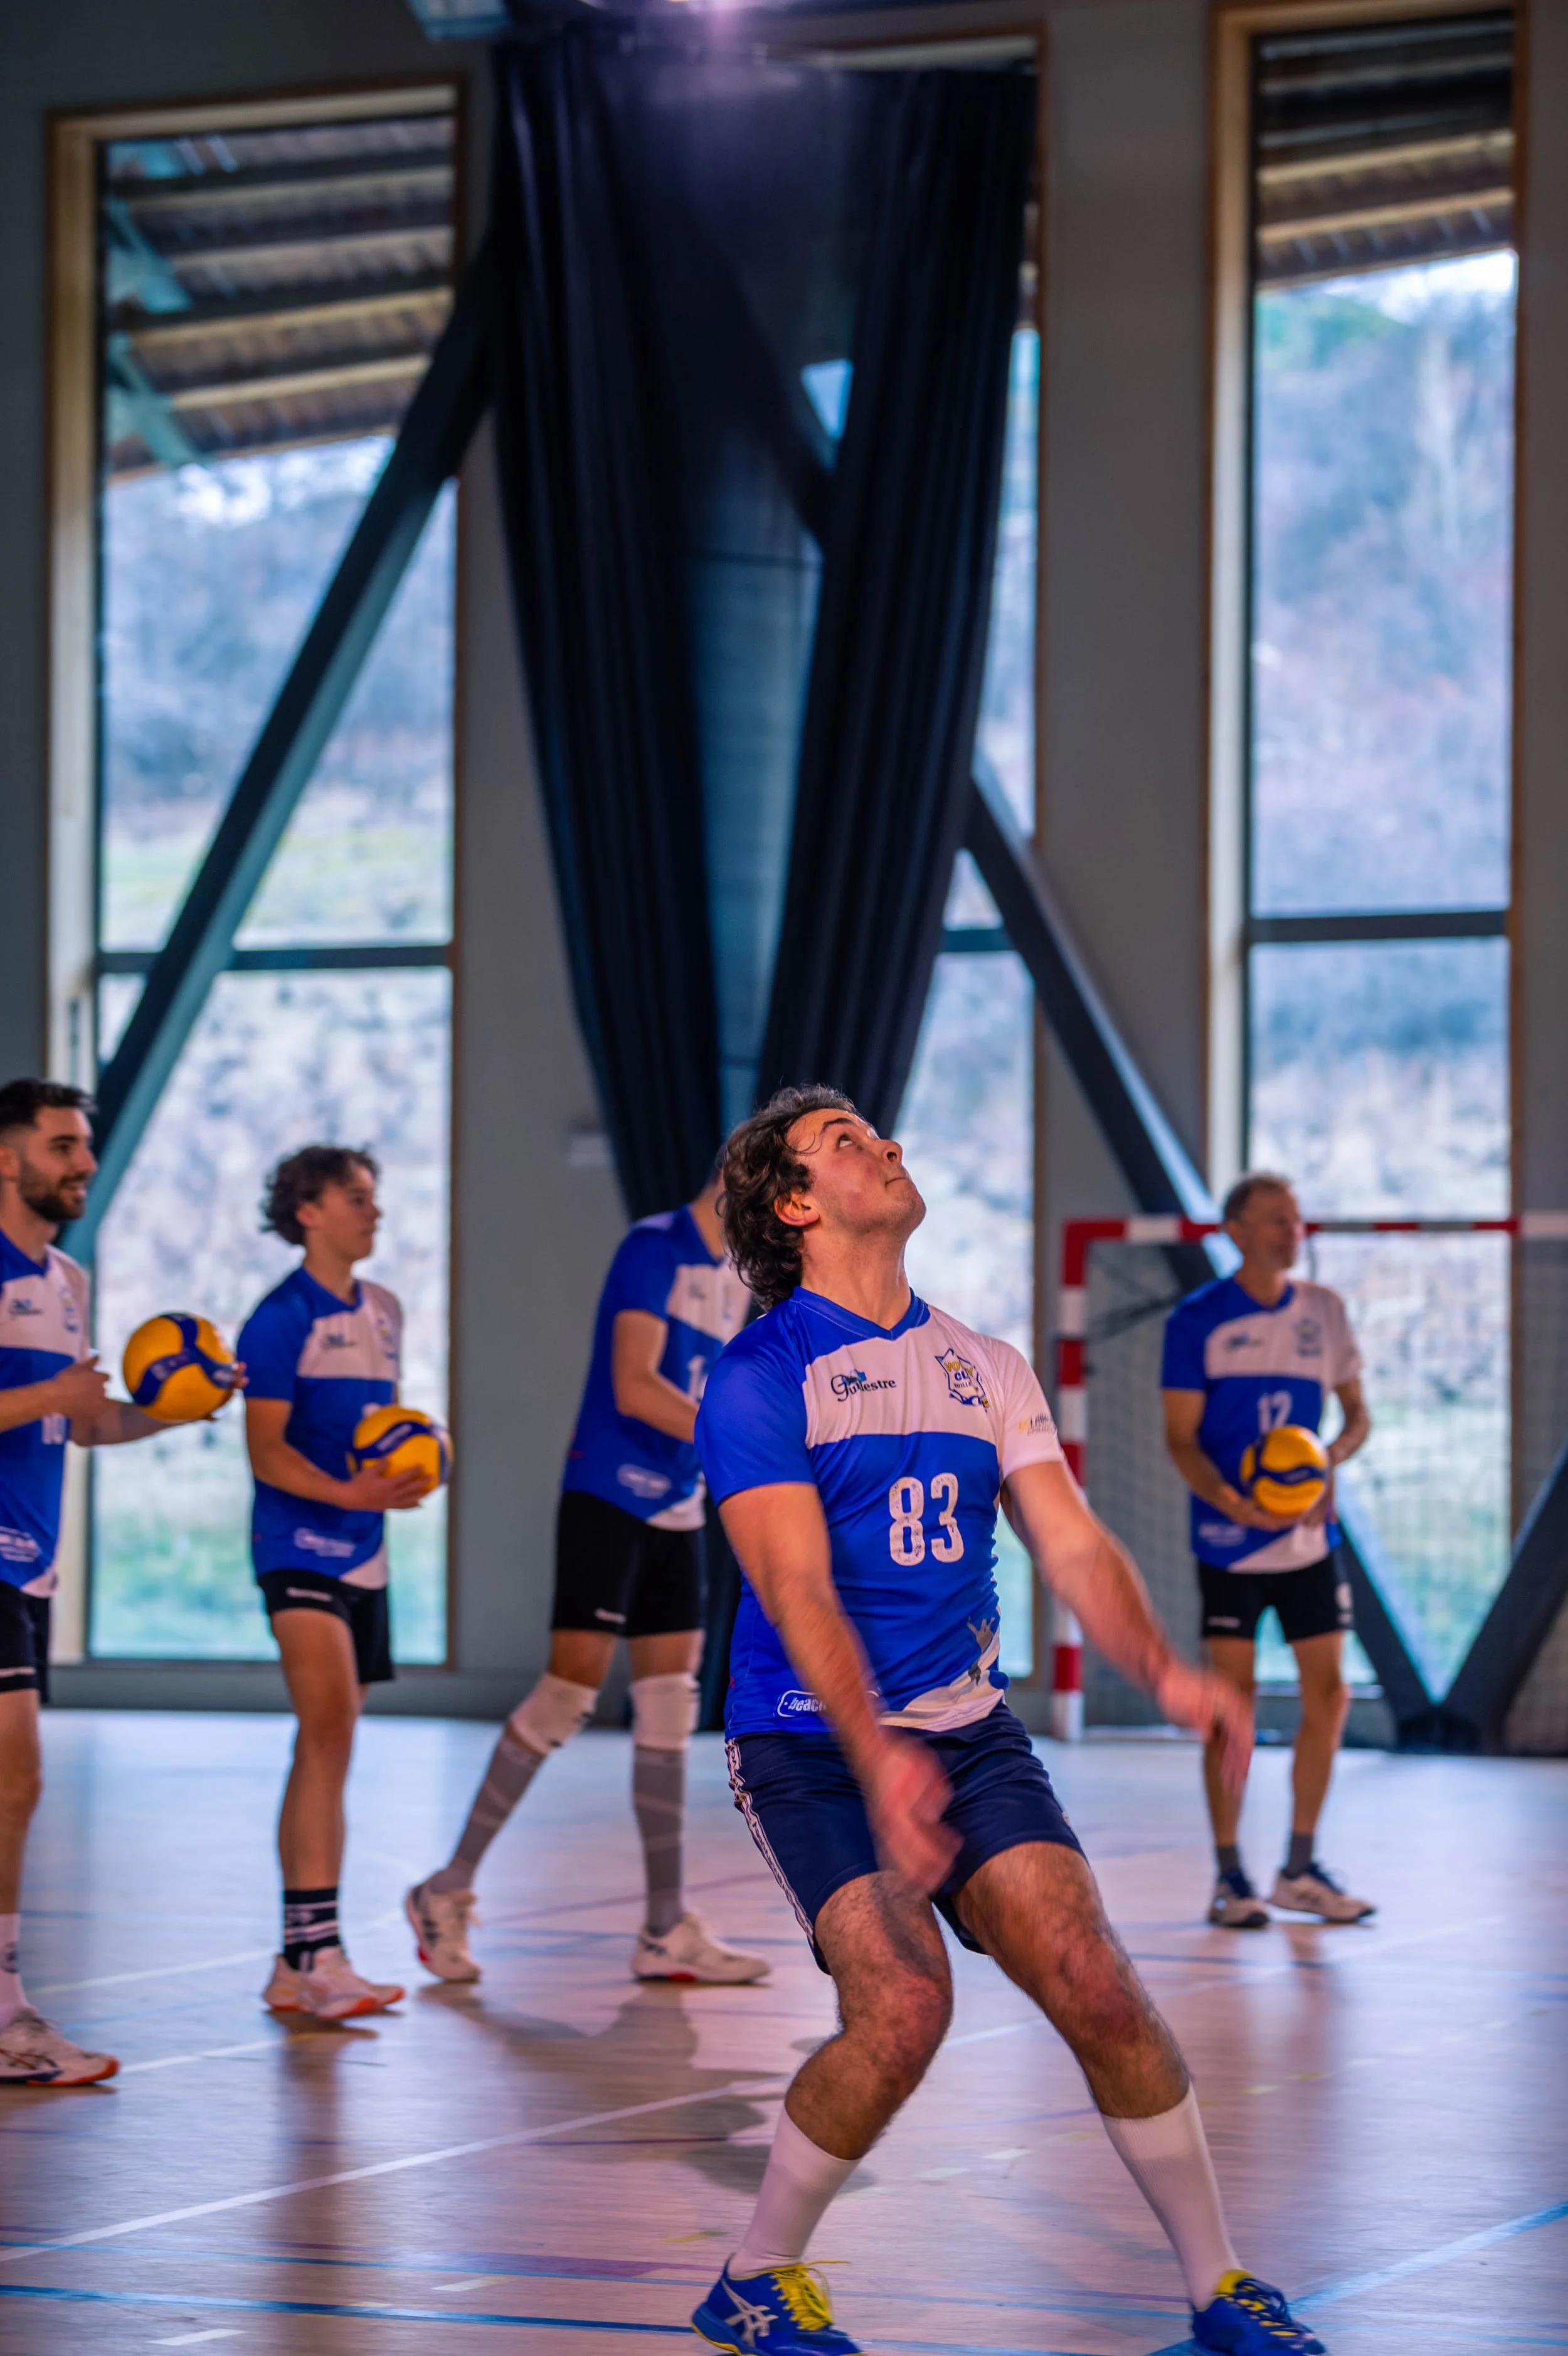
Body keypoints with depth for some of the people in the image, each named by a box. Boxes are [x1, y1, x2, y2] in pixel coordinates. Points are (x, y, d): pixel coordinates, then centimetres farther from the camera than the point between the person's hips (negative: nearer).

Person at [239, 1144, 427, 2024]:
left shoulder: (383, 1310, 15)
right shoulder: (282, 1319, -8)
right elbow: (267, 1452, -12)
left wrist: (409, 1469, 5)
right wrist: (349, 1493, -26)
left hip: (364, 1555, 8)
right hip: (301, 1548, -8)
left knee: (329, 1750, 10)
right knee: (330, 1736, -19)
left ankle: (296, 1966, 16)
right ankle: (316, 1952, -22)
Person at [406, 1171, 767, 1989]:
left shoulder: (734, 1276, 14)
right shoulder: (654, 1247, -13)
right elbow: (633, 1388, -23)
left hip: (676, 1513, 9)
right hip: (608, 1498, -9)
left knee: (669, 1707, 6)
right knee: (569, 1690, -11)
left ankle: (667, 1930, 8)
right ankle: (449, 1892, 0)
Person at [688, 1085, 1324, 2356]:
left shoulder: (985, 1367, 11)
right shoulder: (759, 1377, -7)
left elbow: (1073, 1545, 6)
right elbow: (798, 1586, -18)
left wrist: (1165, 1669, -13)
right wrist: (876, 1758, -32)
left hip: (972, 1735, 5)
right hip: (813, 1744, -5)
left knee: (1096, 1987, -11)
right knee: (903, 2005, -23)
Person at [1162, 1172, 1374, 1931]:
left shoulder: (1322, 1311, 7)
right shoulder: (1198, 1319, -6)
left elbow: (1357, 1414, 14)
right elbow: (1181, 1437, -7)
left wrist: (1333, 1456, -9)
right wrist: (1227, 1498, -25)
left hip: (1309, 1535, 4)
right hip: (1229, 1541, -4)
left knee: (1328, 1696, 3)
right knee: (1234, 1701, -4)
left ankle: (1300, 1870, 15)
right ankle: (1228, 1876, 6)